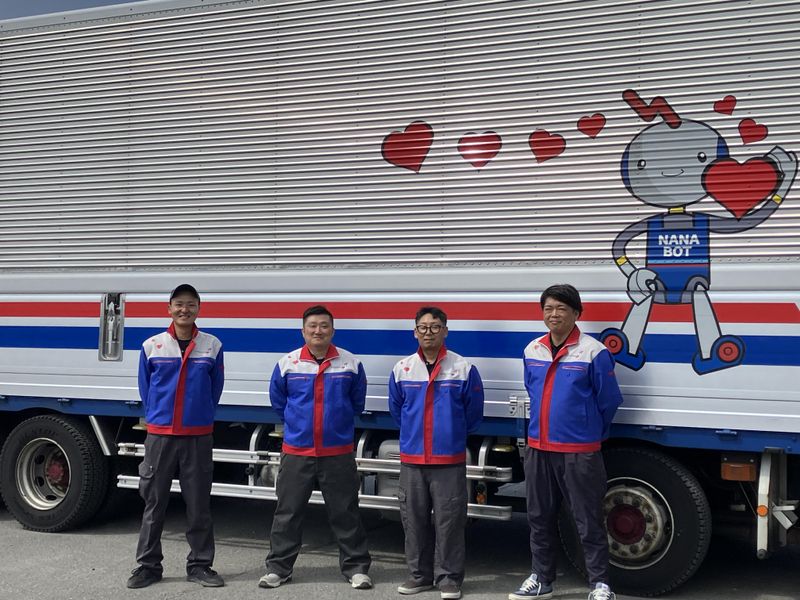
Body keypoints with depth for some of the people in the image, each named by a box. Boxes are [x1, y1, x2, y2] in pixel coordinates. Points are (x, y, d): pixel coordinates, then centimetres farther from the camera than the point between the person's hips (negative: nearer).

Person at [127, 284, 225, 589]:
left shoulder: (212, 345, 1)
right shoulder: (152, 346, 1)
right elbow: (145, 388, 11)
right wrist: (156, 417, 12)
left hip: (198, 436, 0)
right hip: (159, 434, 0)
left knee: (199, 503, 6)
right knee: (154, 502, 6)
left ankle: (200, 564, 17)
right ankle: (148, 565, 18)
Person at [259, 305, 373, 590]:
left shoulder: (350, 363, -2)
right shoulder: (287, 363, -2)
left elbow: (357, 401, 11)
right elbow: (278, 401, 13)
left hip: (338, 453, 0)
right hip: (296, 452, 1)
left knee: (345, 513, 6)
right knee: (287, 512, 7)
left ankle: (356, 567, 18)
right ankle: (278, 567, 20)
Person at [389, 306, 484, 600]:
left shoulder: (463, 368, -4)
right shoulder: (402, 369, 2)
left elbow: (473, 413, 6)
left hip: (450, 460, -2)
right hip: (411, 458, 3)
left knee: (449, 521, 1)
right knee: (414, 519, 10)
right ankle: (419, 575, 23)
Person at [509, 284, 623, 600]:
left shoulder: (593, 351, -11)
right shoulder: (532, 351, 6)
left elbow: (609, 400, -3)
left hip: (579, 451, -6)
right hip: (538, 448, 6)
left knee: (588, 521, 2)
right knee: (540, 517, 15)